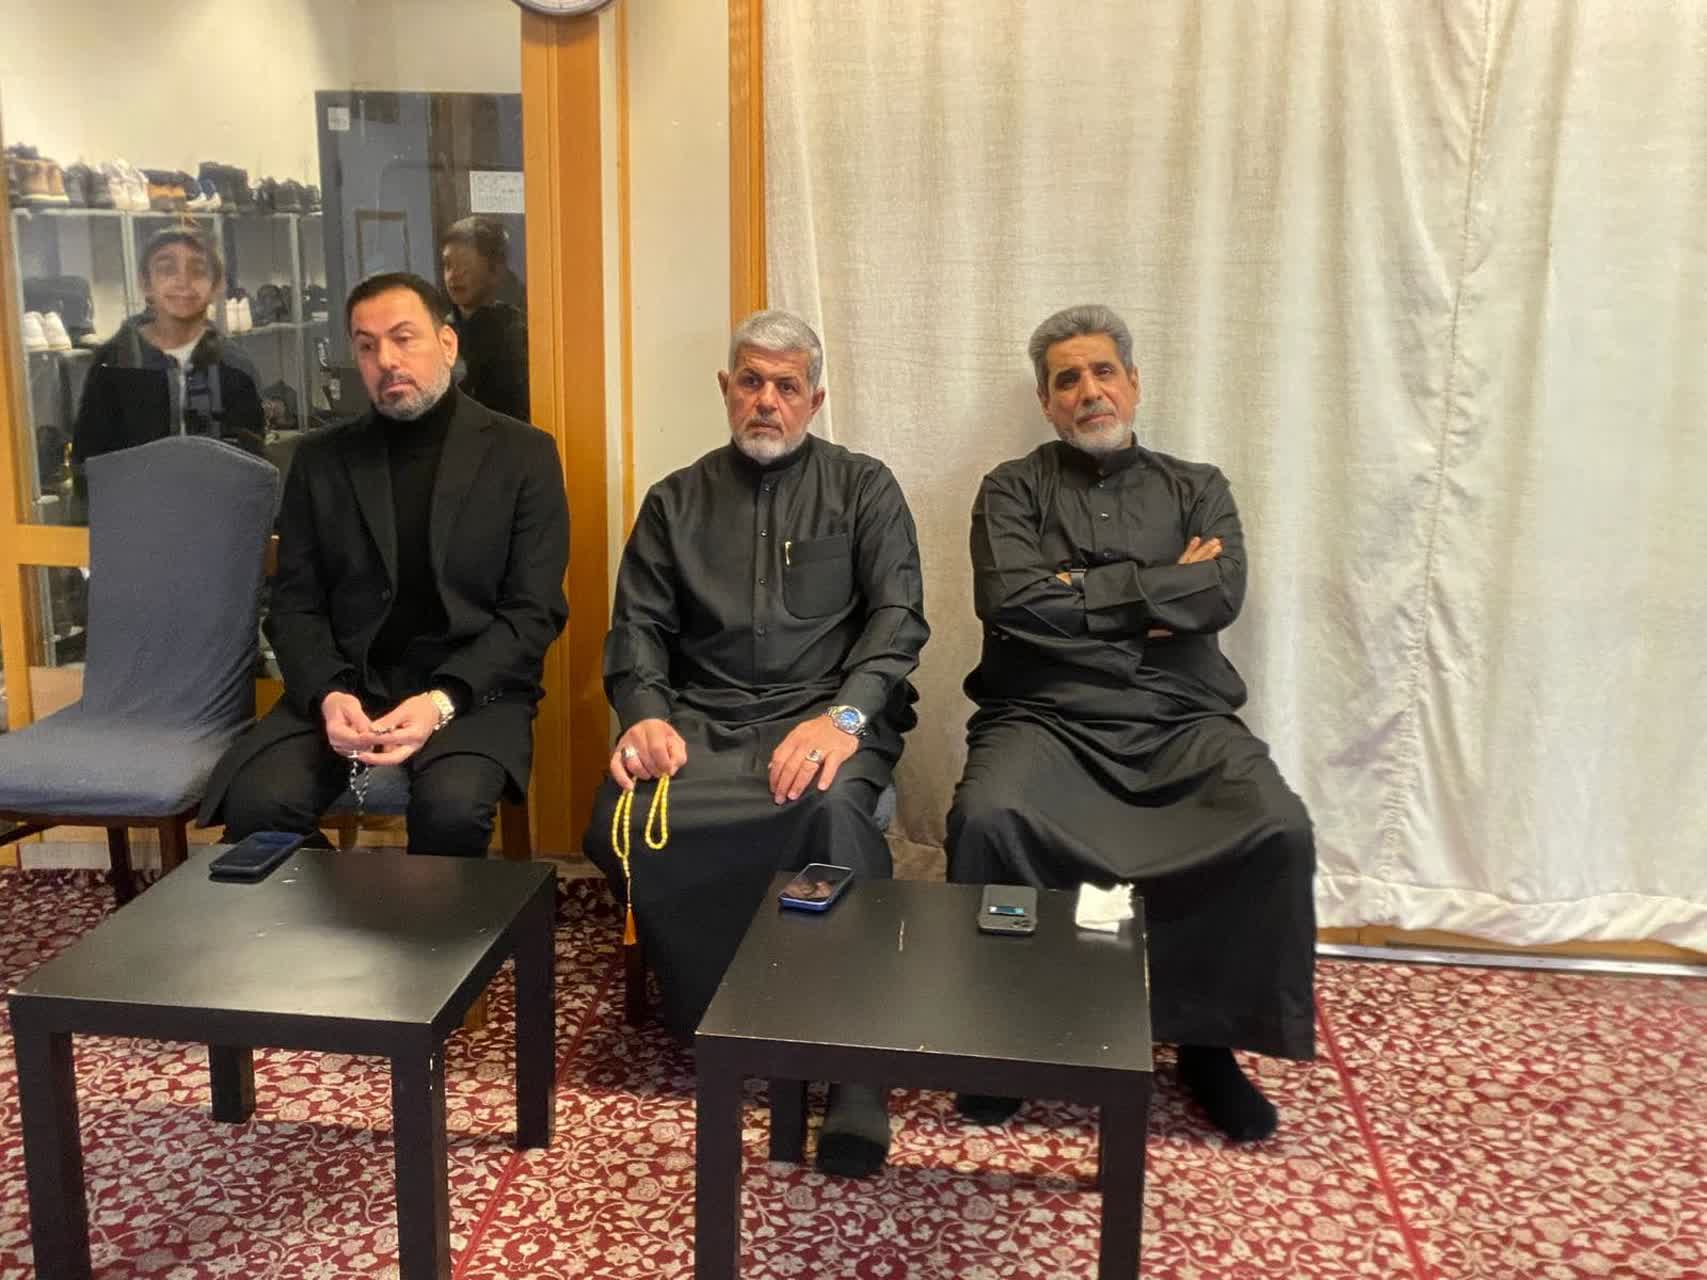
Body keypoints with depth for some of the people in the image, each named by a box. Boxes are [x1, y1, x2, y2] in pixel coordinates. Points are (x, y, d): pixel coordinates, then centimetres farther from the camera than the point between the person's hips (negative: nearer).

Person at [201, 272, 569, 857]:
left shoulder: (523, 454, 2)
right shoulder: (321, 459, 10)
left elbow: (534, 610, -4)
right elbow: (295, 605, 8)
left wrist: (443, 699, -18)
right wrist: (327, 695, -14)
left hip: (471, 686, -2)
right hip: (346, 684, 3)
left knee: (452, 809, -33)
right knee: (256, 805, -24)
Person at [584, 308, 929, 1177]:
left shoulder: (864, 488, 11)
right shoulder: (677, 500, 18)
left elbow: (898, 616, -1)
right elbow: (637, 627, 12)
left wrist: (843, 717, -20)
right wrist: (645, 713, -10)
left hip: (822, 712, -2)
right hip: (701, 717, 3)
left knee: (833, 806, -37)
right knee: (622, 820, -29)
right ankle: (711, 1017, -11)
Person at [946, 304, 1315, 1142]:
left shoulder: (1196, 489, 17)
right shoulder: (1013, 490, 12)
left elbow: (1220, 597, -3)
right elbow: (1009, 602, -8)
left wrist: (1079, 589, -5)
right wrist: (1157, 589, -3)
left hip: (1181, 722, 2)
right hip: (1047, 717, -1)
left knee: (1280, 830, -25)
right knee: (986, 817, -32)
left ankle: (1208, 1039, -4)